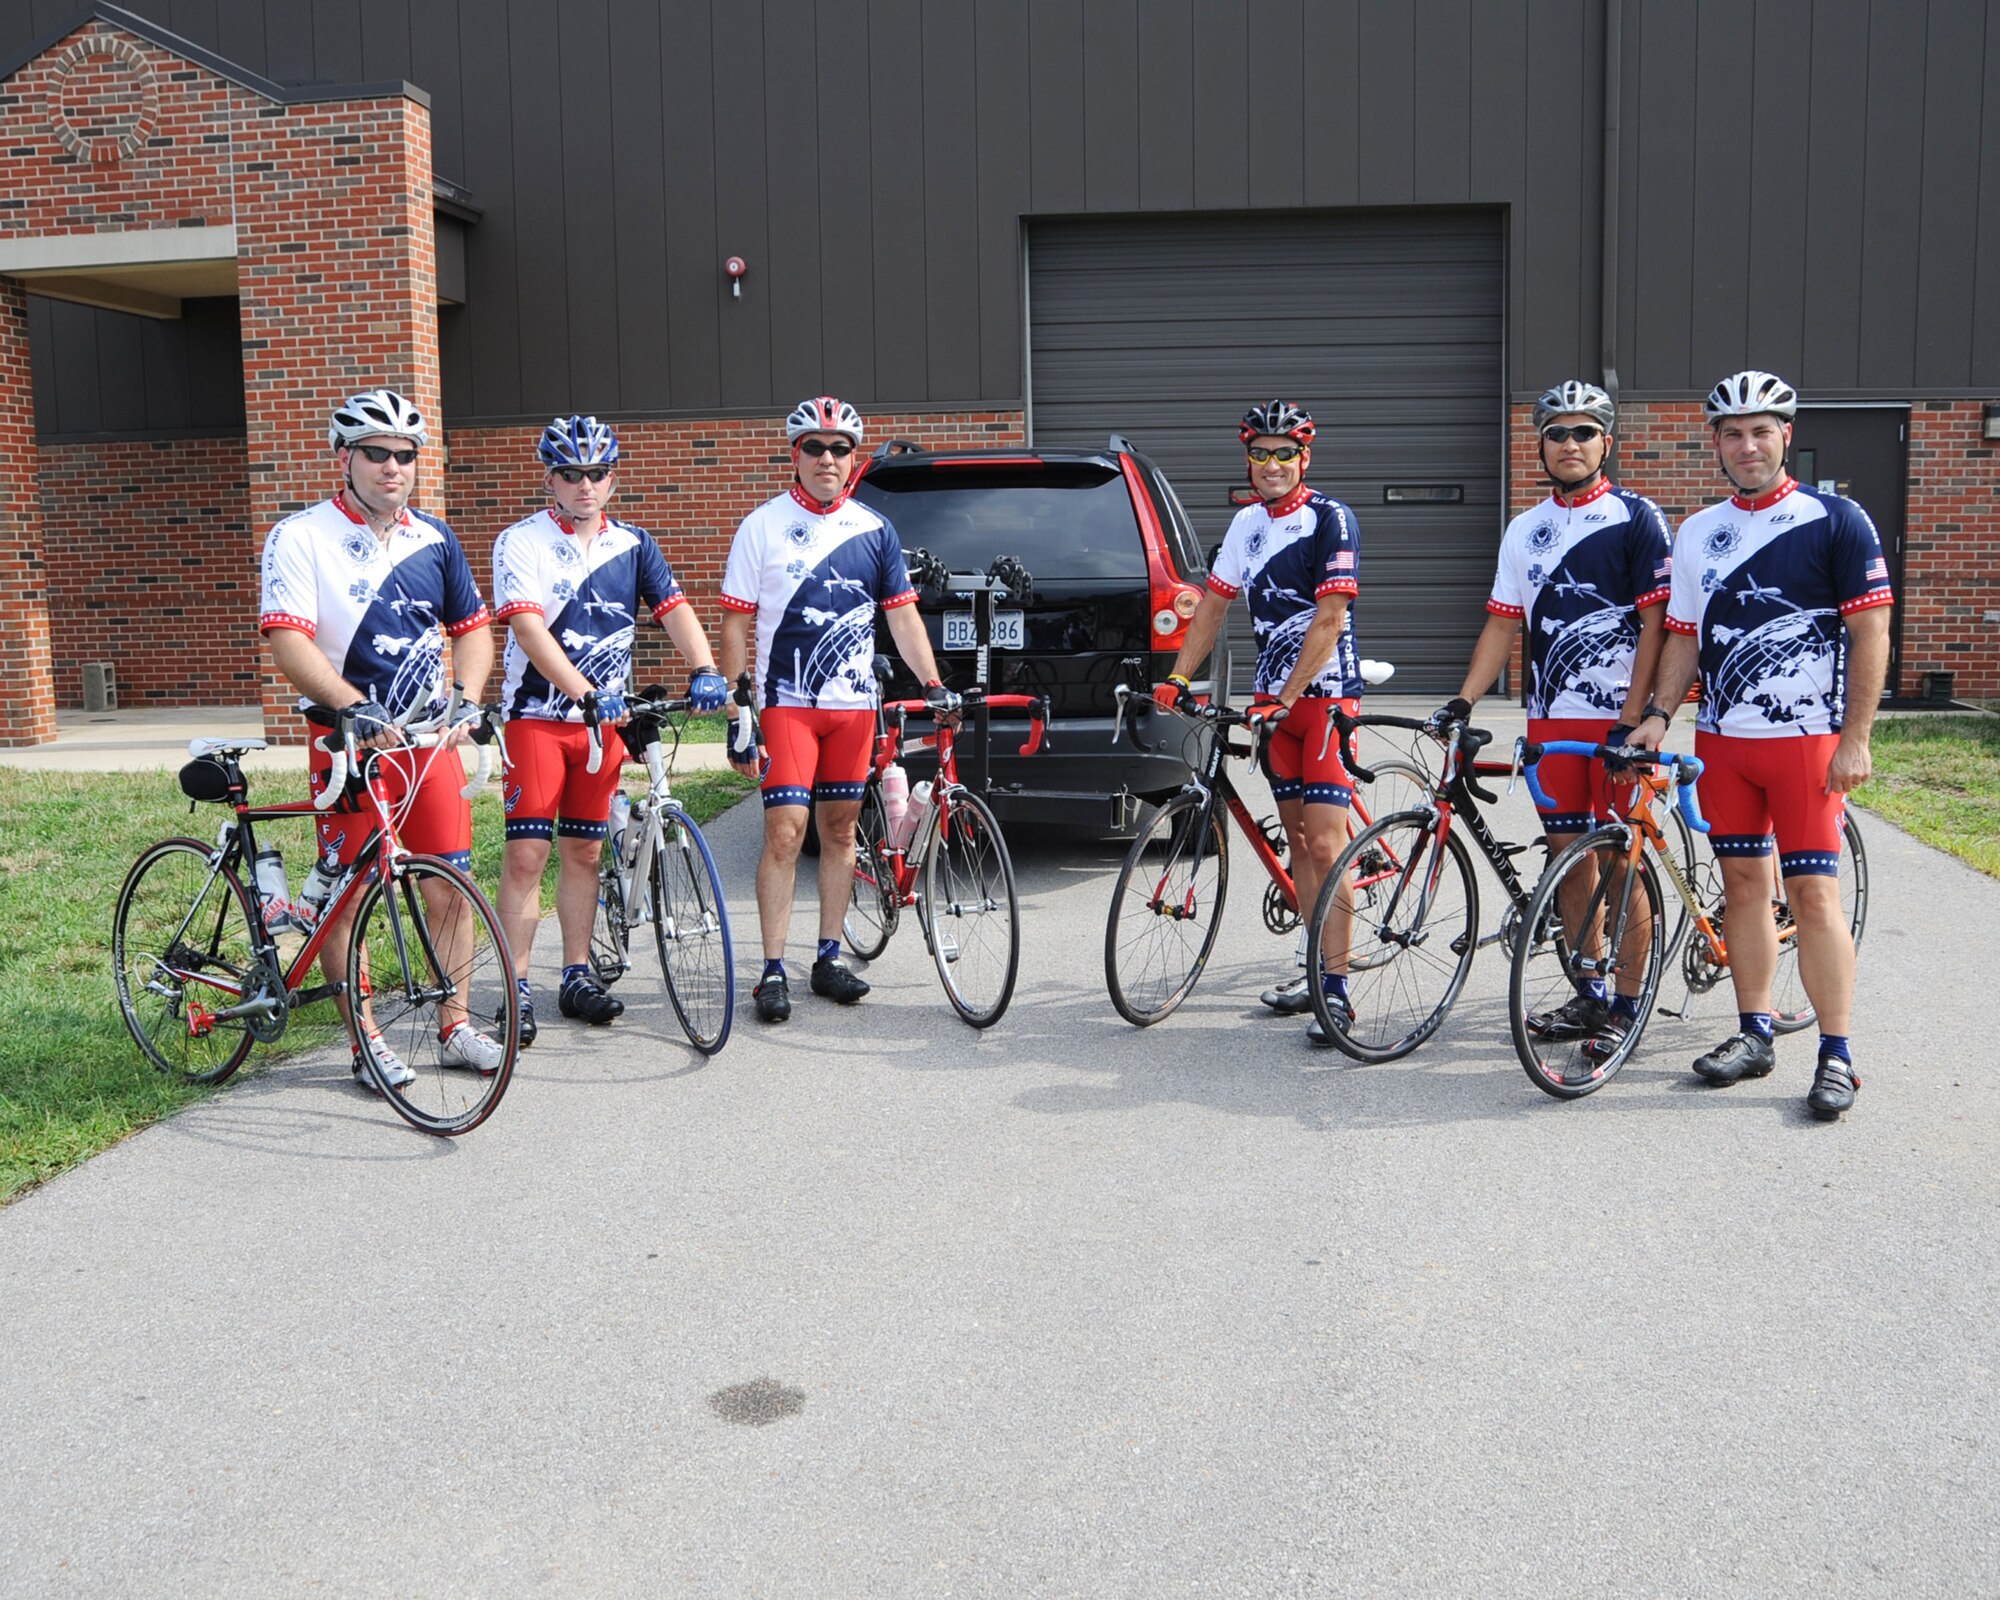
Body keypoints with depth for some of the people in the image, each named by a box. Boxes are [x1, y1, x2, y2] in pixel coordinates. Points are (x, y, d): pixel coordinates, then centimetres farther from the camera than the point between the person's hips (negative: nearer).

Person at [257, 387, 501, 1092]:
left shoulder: (434, 539, 9)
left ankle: (455, 1026, 19)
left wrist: (465, 699, -5)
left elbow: (471, 626, 13)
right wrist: (356, 707, -29)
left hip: (430, 737, 4)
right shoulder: (301, 538, -7)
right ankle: (366, 1043, 13)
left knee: (450, 885, 5)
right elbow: (288, 641, -16)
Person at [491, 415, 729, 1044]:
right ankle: (517, 987, 1)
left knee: (584, 851, 10)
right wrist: (586, 692, -29)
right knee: (527, 853, -6)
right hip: (538, 715, -4)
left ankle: (577, 977, 18)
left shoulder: (634, 544, 7)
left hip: (606, 719, 4)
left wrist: (705, 670, -21)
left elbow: (674, 608, -2)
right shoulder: (521, 543, -6)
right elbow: (529, 630, -17)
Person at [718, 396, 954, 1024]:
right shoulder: (763, 527, -1)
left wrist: (933, 684, -2)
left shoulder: (875, 531, 7)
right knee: (785, 832, -8)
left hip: (855, 703, 4)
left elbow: (902, 615, 11)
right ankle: (773, 972, -1)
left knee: (840, 830, 9)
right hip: (788, 704, -3)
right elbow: (735, 625, -2)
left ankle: (828, 959, 20)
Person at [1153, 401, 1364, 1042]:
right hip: (1271, 695, 7)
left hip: (1324, 693, -7)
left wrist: (1287, 697, -23)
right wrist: (1177, 679, 7)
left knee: (1324, 842, -13)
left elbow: (1329, 618, -18)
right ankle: (1318, 968, 18)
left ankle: (1335, 988, -10)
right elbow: (1213, 603, 16)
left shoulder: (1331, 519, -10)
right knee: (1296, 836, 10)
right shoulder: (1248, 524, 11)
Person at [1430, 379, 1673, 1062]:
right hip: (1551, 718, 5)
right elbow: (1503, 624, 13)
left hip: (1618, 719, -5)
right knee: (1569, 854, 9)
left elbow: (1655, 621, -9)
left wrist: (1632, 718, -16)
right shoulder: (1524, 530, 13)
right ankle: (1590, 996, 20)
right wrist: (1462, 701, 1)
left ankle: (1626, 1006, 8)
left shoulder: (1637, 517, -3)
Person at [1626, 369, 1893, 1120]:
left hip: (1807, 740, -4)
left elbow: (1870, 634, -5)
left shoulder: (1835, 519, -3)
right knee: (1744, 884, 10)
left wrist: (1855, 740, -11)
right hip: (1722, 740, 5)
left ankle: (1837, 1055, 2)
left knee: (1813, 893, -6)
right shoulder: (1697, 533, 10)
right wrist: (1657, 713, 0)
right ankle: (1754, 1033, 20)